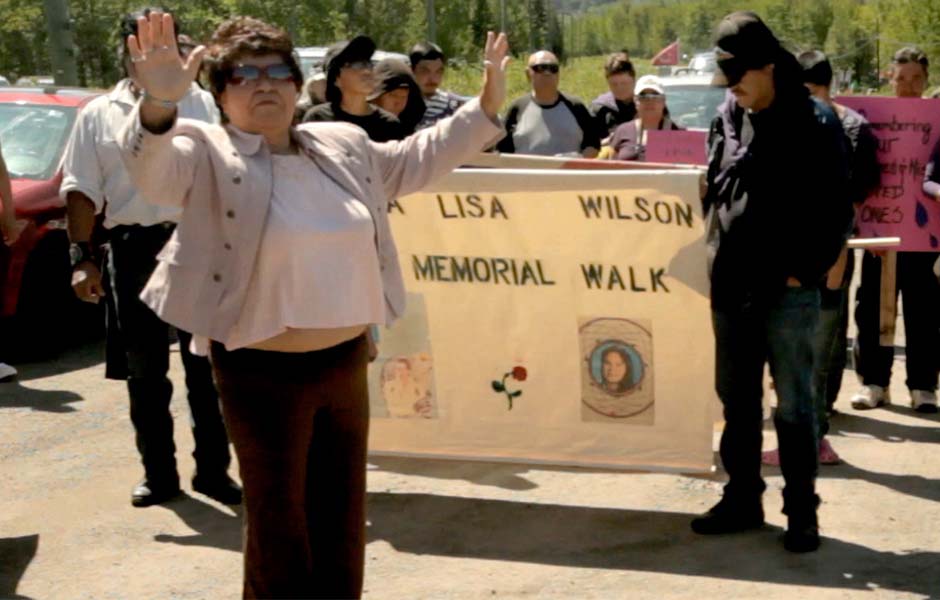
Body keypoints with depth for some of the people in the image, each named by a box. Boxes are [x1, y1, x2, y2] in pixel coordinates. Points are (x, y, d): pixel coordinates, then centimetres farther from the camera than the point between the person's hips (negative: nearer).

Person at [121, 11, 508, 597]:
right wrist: (159, 103, -51)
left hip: (347, 363, 6)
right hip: (264, 375, -5)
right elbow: (154, 169, -30)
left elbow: (416, 160, 22)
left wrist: (485, 107, 16)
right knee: (278, 520, 7)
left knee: (343, 514, 20)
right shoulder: (209, 154, -10)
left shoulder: (344, 146, 8)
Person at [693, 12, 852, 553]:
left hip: (787, 292, -6)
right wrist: (712, 257, 10)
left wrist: (805, 271, -11)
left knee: (794, 406, 2)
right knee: (737, 401, 14)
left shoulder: (815, 123, -8)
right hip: (730, 289, 6)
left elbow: (836, 211, -8)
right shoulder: (727, 117, 9)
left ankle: (802, 511, 14)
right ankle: (743, 498, 27)